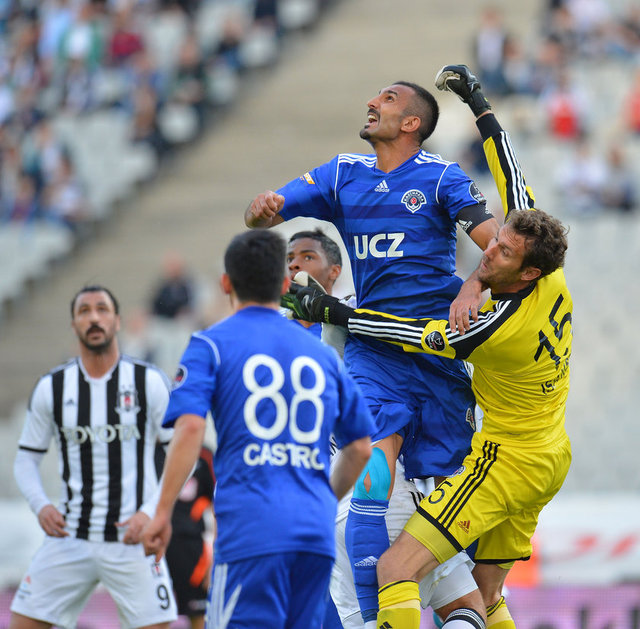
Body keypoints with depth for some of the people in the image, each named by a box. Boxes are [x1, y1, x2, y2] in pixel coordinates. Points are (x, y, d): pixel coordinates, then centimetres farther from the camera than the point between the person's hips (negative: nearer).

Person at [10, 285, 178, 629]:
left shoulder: (150, 382, -1)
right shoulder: (52, 387, 5)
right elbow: (26, 458, 13)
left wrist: (151, 512, -10)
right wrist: (40, 506, -6)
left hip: (132, 536, -2)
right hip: (70, 538, 2)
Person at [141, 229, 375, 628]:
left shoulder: (212, 344, 4)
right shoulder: (323, 353, 17)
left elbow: (190, 428, -10)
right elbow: (361, 447, 20)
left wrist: (162, 513, -6)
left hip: (252, 528, -5)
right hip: (316, 531, 5)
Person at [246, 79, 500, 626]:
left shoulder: (441, 178, 1)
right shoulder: (343, 175, 13)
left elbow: (497, 244, -9)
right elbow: (263, 216, 9)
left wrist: (470, 290, -27)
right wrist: (262, 210, -15)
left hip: (438, 350, -2)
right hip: (372, 350, 2)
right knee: (370, 483, -17)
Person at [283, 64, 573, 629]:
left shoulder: (501, 327, -26)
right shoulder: (553, 280, -6)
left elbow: (418, 335, -14)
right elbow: (515, 183, 5)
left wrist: (334, 312, -6)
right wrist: (479, 105, 13)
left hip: (506, 462, -10)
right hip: (551, 460, 10)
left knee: (396, 571, -16)